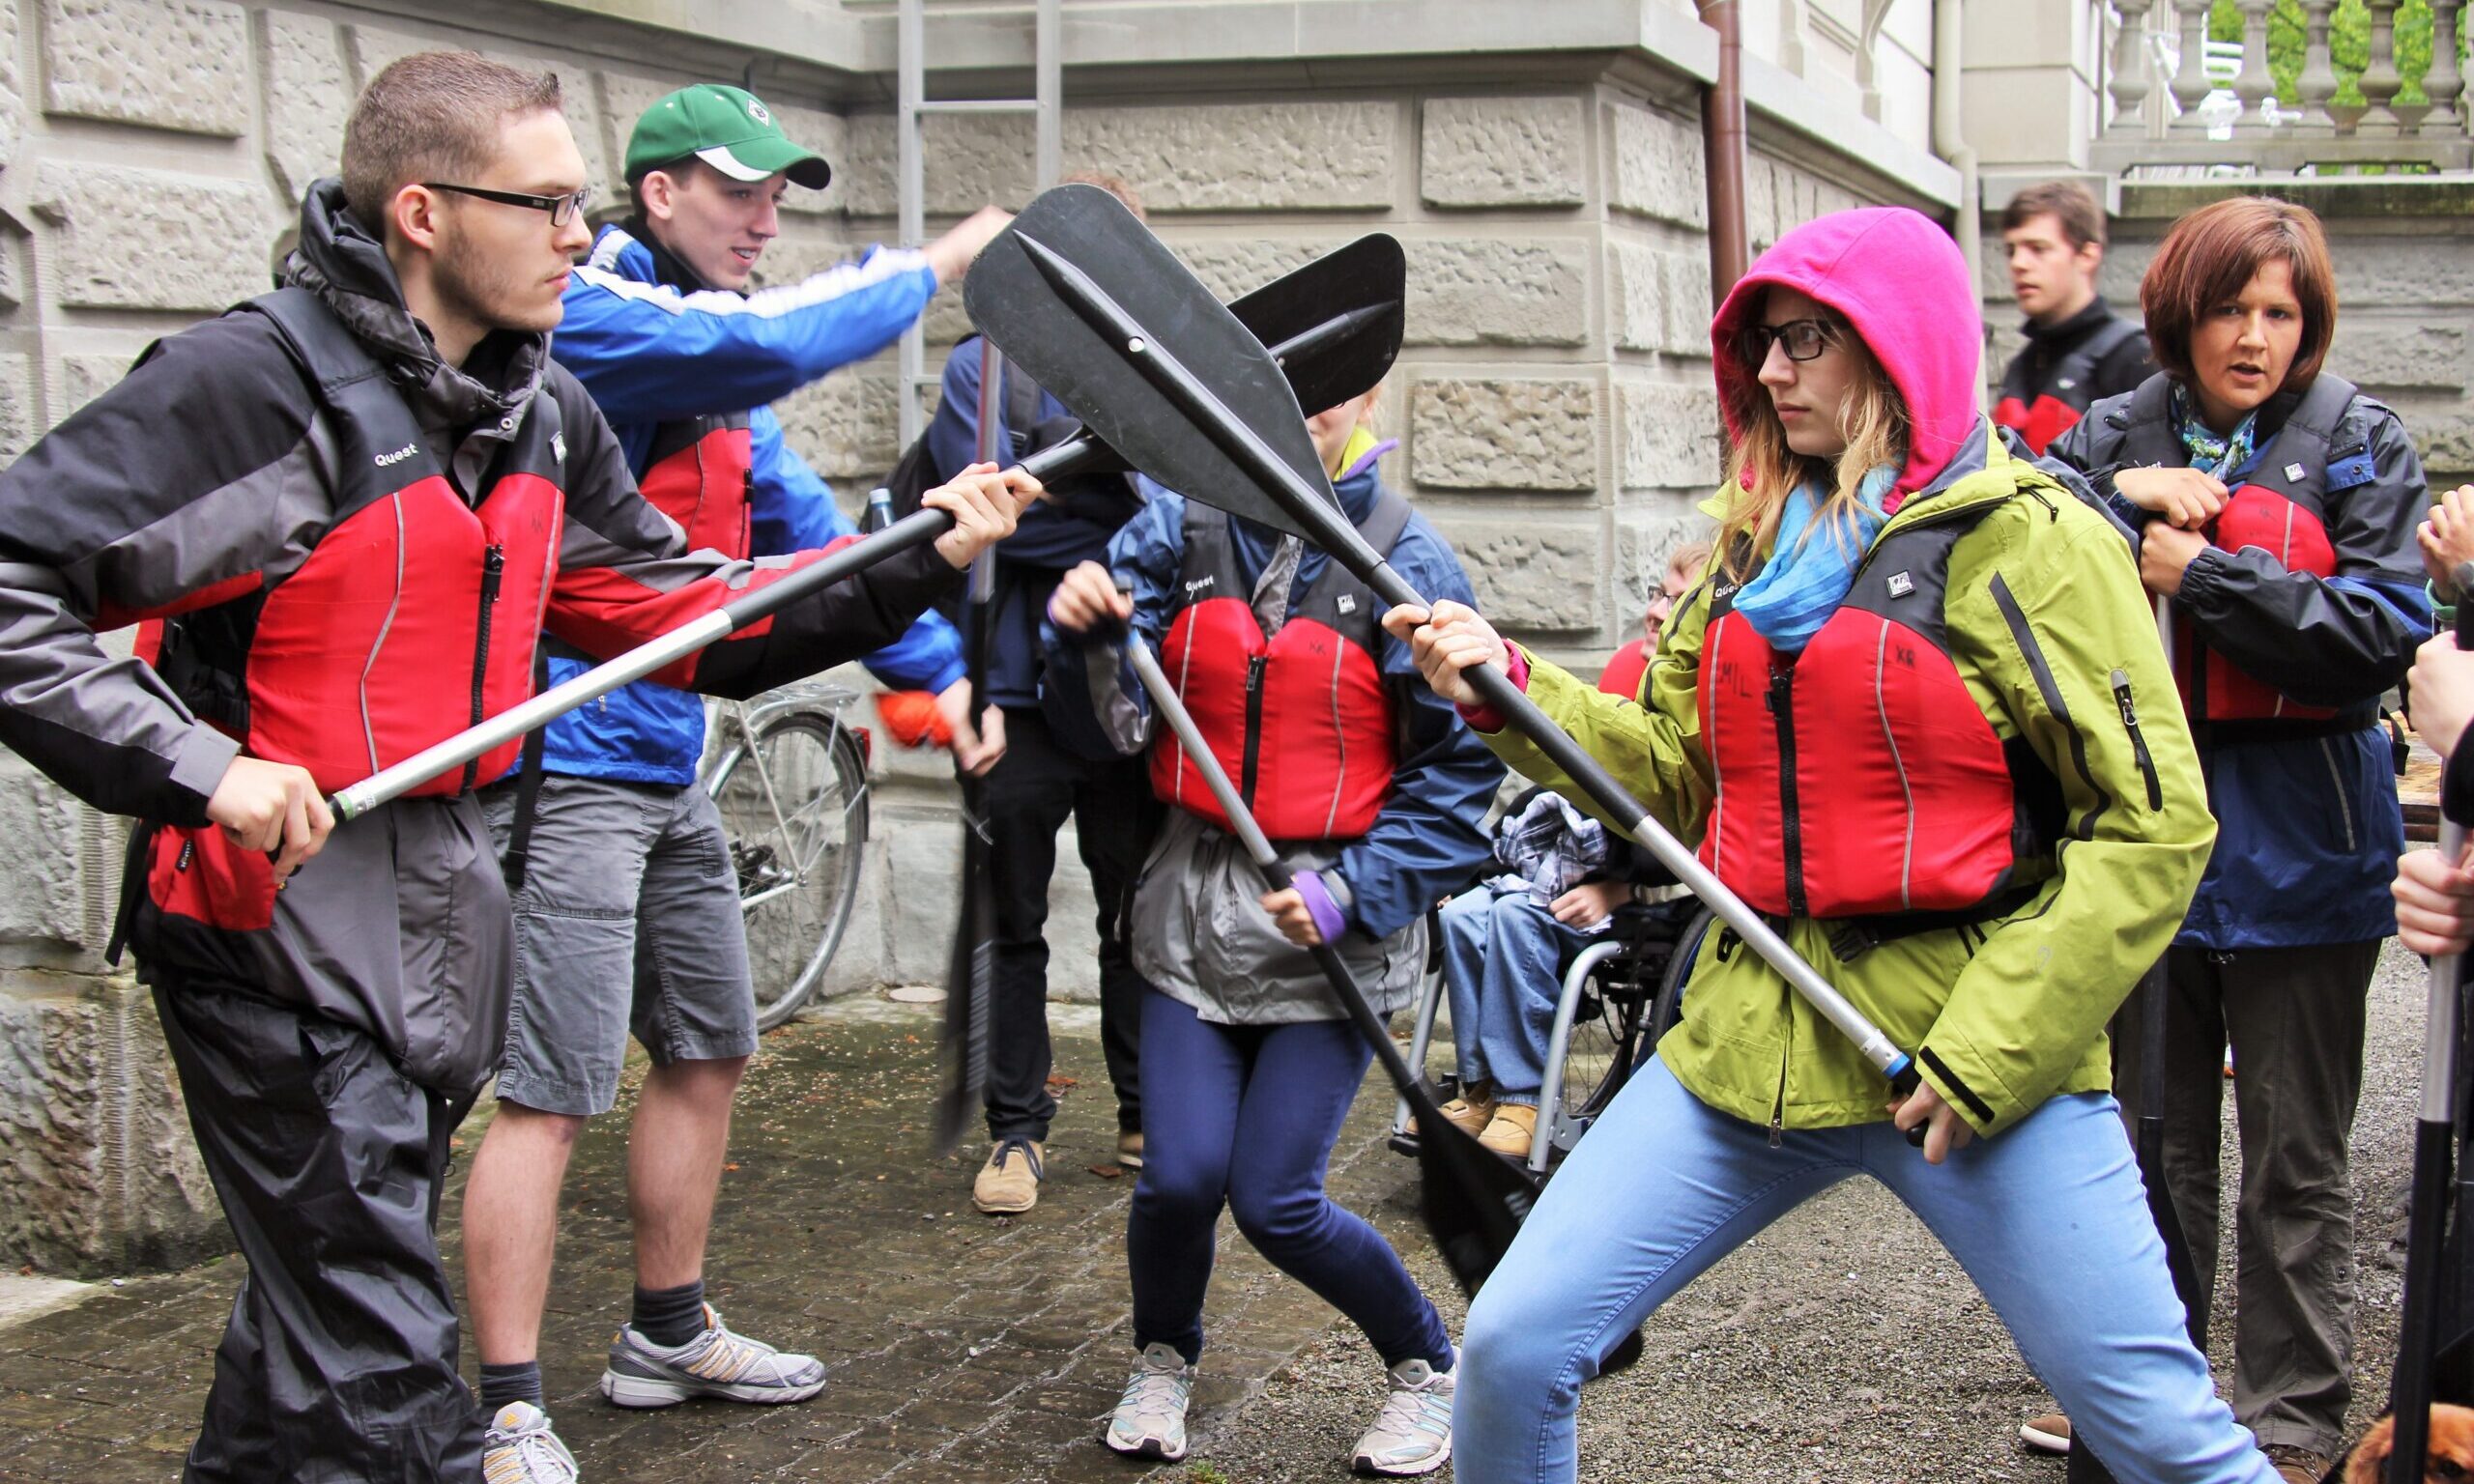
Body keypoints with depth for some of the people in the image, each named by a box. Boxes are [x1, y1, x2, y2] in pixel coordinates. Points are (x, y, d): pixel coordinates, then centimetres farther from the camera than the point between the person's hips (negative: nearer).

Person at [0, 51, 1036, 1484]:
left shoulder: (546, 409, 8)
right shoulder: (256, 379, -17)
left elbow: (690, 612, 12)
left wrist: (920, 561, 4)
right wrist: (194, 767, -27)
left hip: (447, 902, 8)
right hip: (279, 899, -8)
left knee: (330, 1275, 21)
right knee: (380, 1360, -6)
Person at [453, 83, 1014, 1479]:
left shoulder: (723, 388, 15)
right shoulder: (585, 313, -15)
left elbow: (808, 528, 16)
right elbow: (760, 341, -31)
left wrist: (938, 667, 9)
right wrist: (932, 266, -20)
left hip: (673, 768, 10)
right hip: (568, 770, -10)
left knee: (710, 1051, 19)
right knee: (551, 1096, -9)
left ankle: (670, 1333, 35)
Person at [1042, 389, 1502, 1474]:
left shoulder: (1406, 561, -6)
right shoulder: (1181, 531, 0)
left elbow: (1460, 771, -3)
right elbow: (1108, 728, 1)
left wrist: (1354, 893, -14)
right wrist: (1084, 635, -20)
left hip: (1334, 928, -2)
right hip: (1195, 906, 2)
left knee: (1274, 1200, -6)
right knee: (1181, 1175, -8)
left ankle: (1427, 1364, 22)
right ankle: (1163, 1361, 25)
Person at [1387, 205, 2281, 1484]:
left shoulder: (2033, 544, -5)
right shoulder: (1754, 544, 14)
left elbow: (2153, 822, -9)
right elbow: (1673, 769, 19)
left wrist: (1992, 1046, -15)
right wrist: (1507, 690, 3)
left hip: (1984, 1052, -5)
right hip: (1752, 1041, 5)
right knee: (1511, 1346, 1)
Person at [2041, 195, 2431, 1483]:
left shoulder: (2360, 446, -2)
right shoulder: (2108, 441, 6)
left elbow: (2381, 635, -13)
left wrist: (2203, 574, -17)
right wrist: (2112, 505, -19)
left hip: (2295, 850, -3)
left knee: (2294, 1168, 7)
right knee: (2150, 1145, 15)